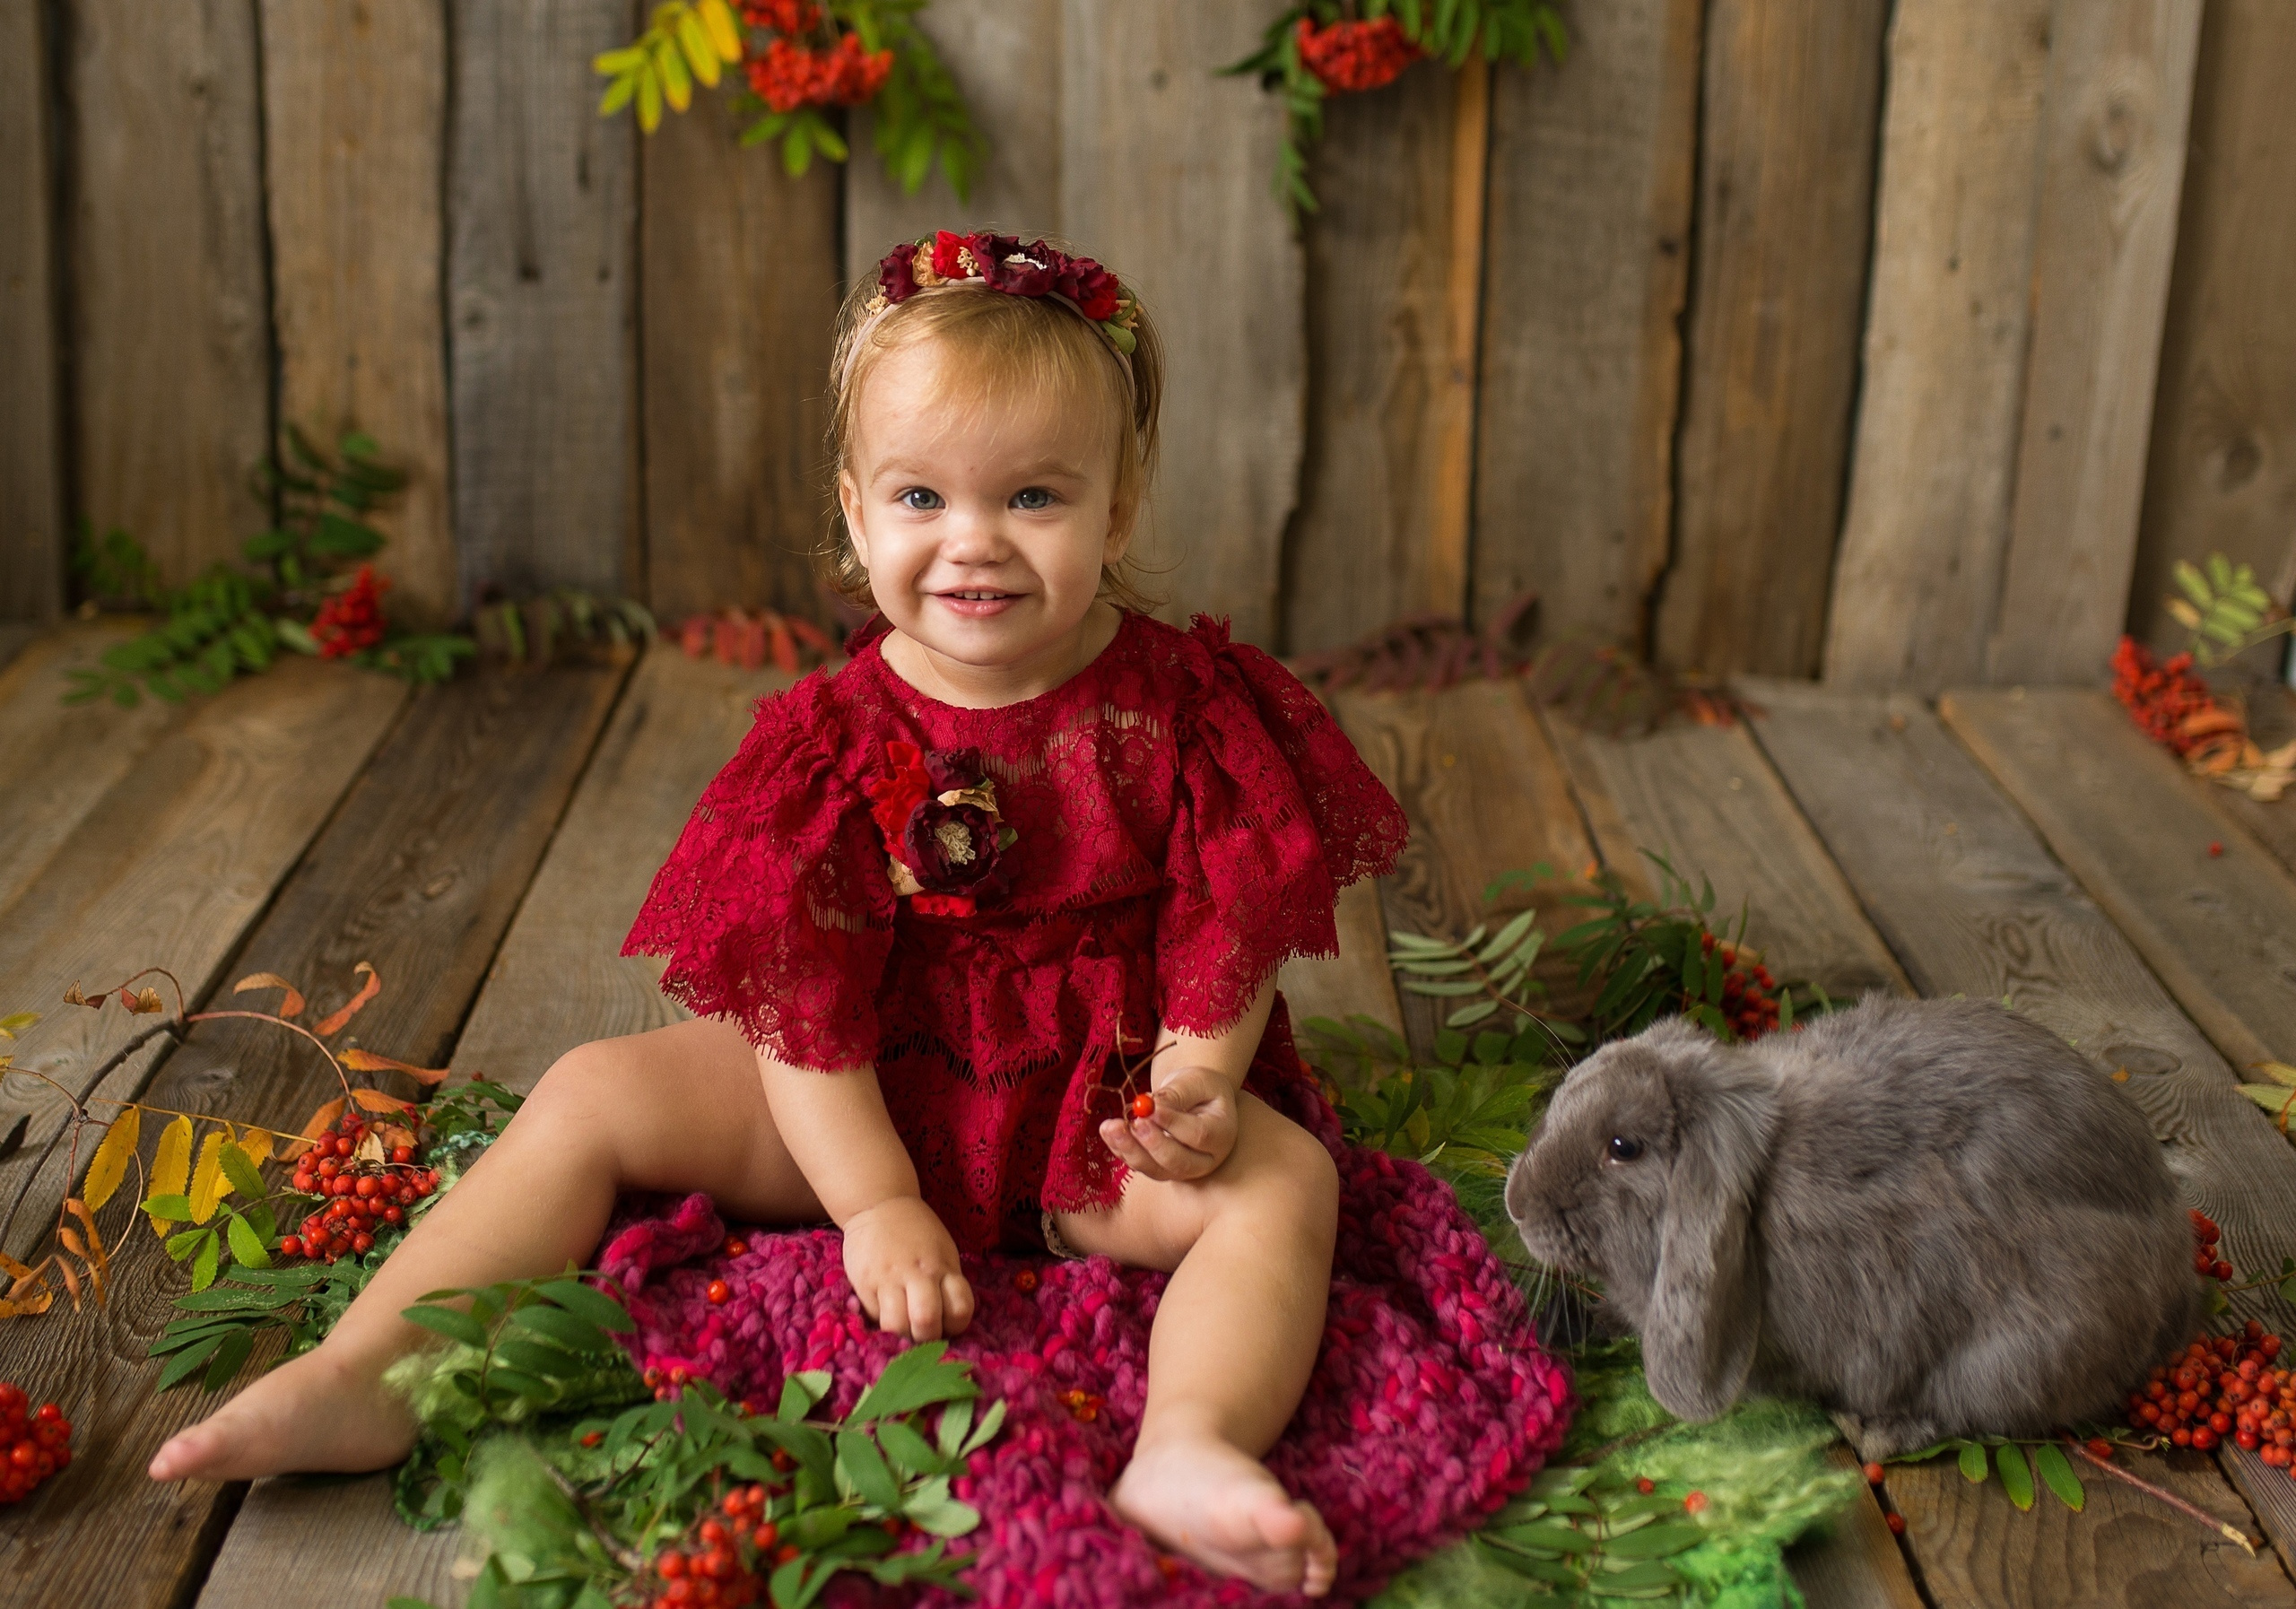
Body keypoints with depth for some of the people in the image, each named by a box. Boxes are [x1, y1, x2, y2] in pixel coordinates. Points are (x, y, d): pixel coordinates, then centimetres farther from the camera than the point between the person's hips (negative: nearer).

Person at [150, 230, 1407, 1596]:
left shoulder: (1185, 711, -8)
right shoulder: (833, 741, -8)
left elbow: (1234, 928, -4)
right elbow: (796, 998, -9)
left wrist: (1200, 1084, -24)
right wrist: (876, 1201, -16)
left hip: (1100, 1108, -1)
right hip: (871, 1098, 1)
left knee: (1283, 1178, -27)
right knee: (594, 1096, -9)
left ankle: (1192, 1445, -50)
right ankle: (364, 1379, -15)